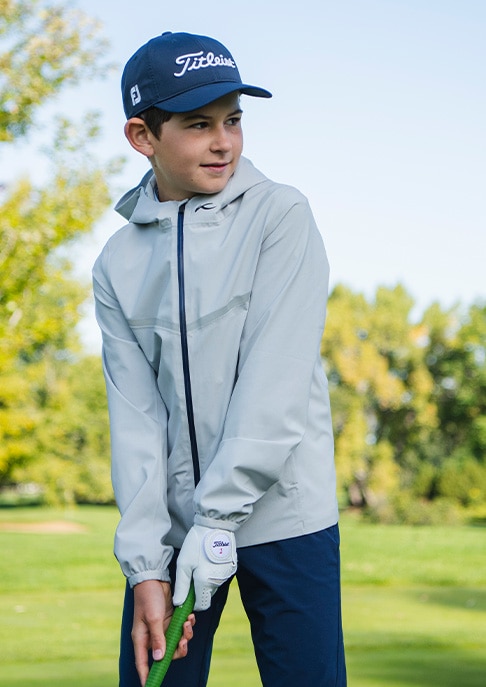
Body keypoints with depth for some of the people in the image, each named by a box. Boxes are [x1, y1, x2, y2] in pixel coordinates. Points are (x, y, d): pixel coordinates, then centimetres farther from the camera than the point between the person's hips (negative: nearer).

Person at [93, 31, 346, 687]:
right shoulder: (119, 264, 6)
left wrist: (218, 517, -16)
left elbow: (277, 377, -12)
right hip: (171, 524, 3)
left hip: (282, 516, -3)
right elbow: (134, 415, 0)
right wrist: (146, 564, -9)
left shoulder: (280, 216, -3)